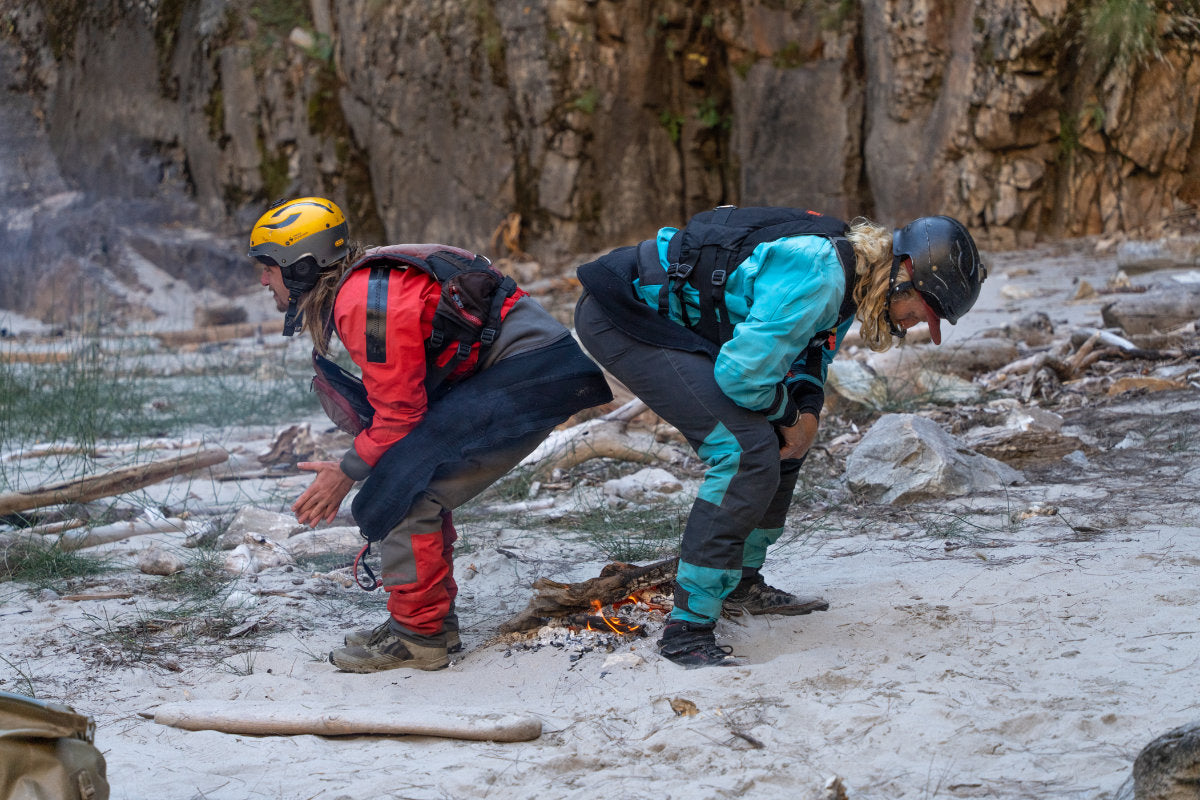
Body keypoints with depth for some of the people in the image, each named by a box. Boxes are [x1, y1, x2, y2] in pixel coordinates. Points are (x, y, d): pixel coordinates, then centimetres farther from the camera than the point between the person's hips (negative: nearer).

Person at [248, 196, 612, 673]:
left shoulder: (366, 304, -18)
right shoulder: (359, 285, 14)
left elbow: (400, 412, -15)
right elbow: (398, 394, 20)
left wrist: (348, 471, -3)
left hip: (528, 374, -10)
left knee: (401, 493, -12)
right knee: (422, 488, 12)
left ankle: (418, 636, -4)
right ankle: (435, 623, 20)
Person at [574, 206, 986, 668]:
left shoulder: (848, 269, 5)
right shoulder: (817, 274, -26)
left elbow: (810, 346, 20)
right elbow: (744, 373, -27)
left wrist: (807, 408, 0)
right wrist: (789, 414, -7)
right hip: (621, 316, -11)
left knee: (781, 436, 14)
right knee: (748, 452, -20)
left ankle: (741, 585, 27)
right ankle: (687, 631, -17)